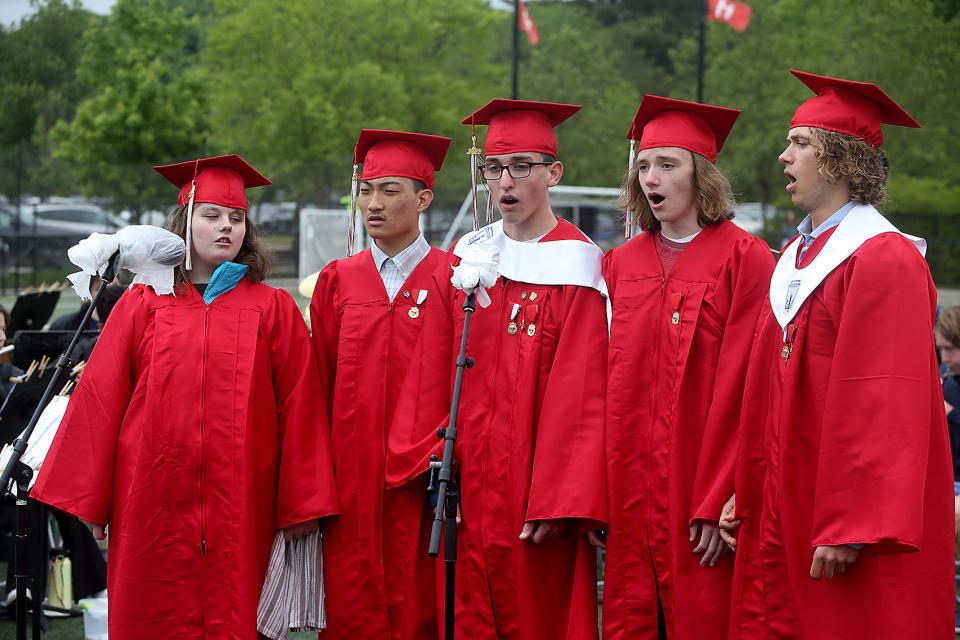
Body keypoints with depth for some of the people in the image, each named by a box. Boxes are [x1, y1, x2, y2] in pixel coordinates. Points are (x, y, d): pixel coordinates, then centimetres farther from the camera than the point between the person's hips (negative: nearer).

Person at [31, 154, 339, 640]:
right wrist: (87, 499, 2)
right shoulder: (143, 304, 7)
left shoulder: (273, 309, 6)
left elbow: (300, 407, 1)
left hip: (242, 509, 0)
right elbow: (100, 399, 5)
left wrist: (304, 504, -4)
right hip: (156, 505, 1)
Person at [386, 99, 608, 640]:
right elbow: (433, 377, 9)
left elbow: (580, 394, -10)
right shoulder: (466, 260, 10)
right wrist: (430, 462, 0)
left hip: (538, 491, -4)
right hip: (470, 489, 4)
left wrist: (558, 501, -16)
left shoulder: (577, 265, -5)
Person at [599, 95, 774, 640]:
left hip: (701, 489, -5)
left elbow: (741, 386, -10)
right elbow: (605, 384, 11)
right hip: (631, 490, 5)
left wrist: (718, 503, -14)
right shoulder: (622, 264, 10)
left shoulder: (744, 258, -5)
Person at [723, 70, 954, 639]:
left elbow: (886, 407, -19)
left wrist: (850, 528, -22)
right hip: (787, 513, 8)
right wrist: (747, 494, 12)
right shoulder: (798, 257, 14)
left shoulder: (884, 261, -14)